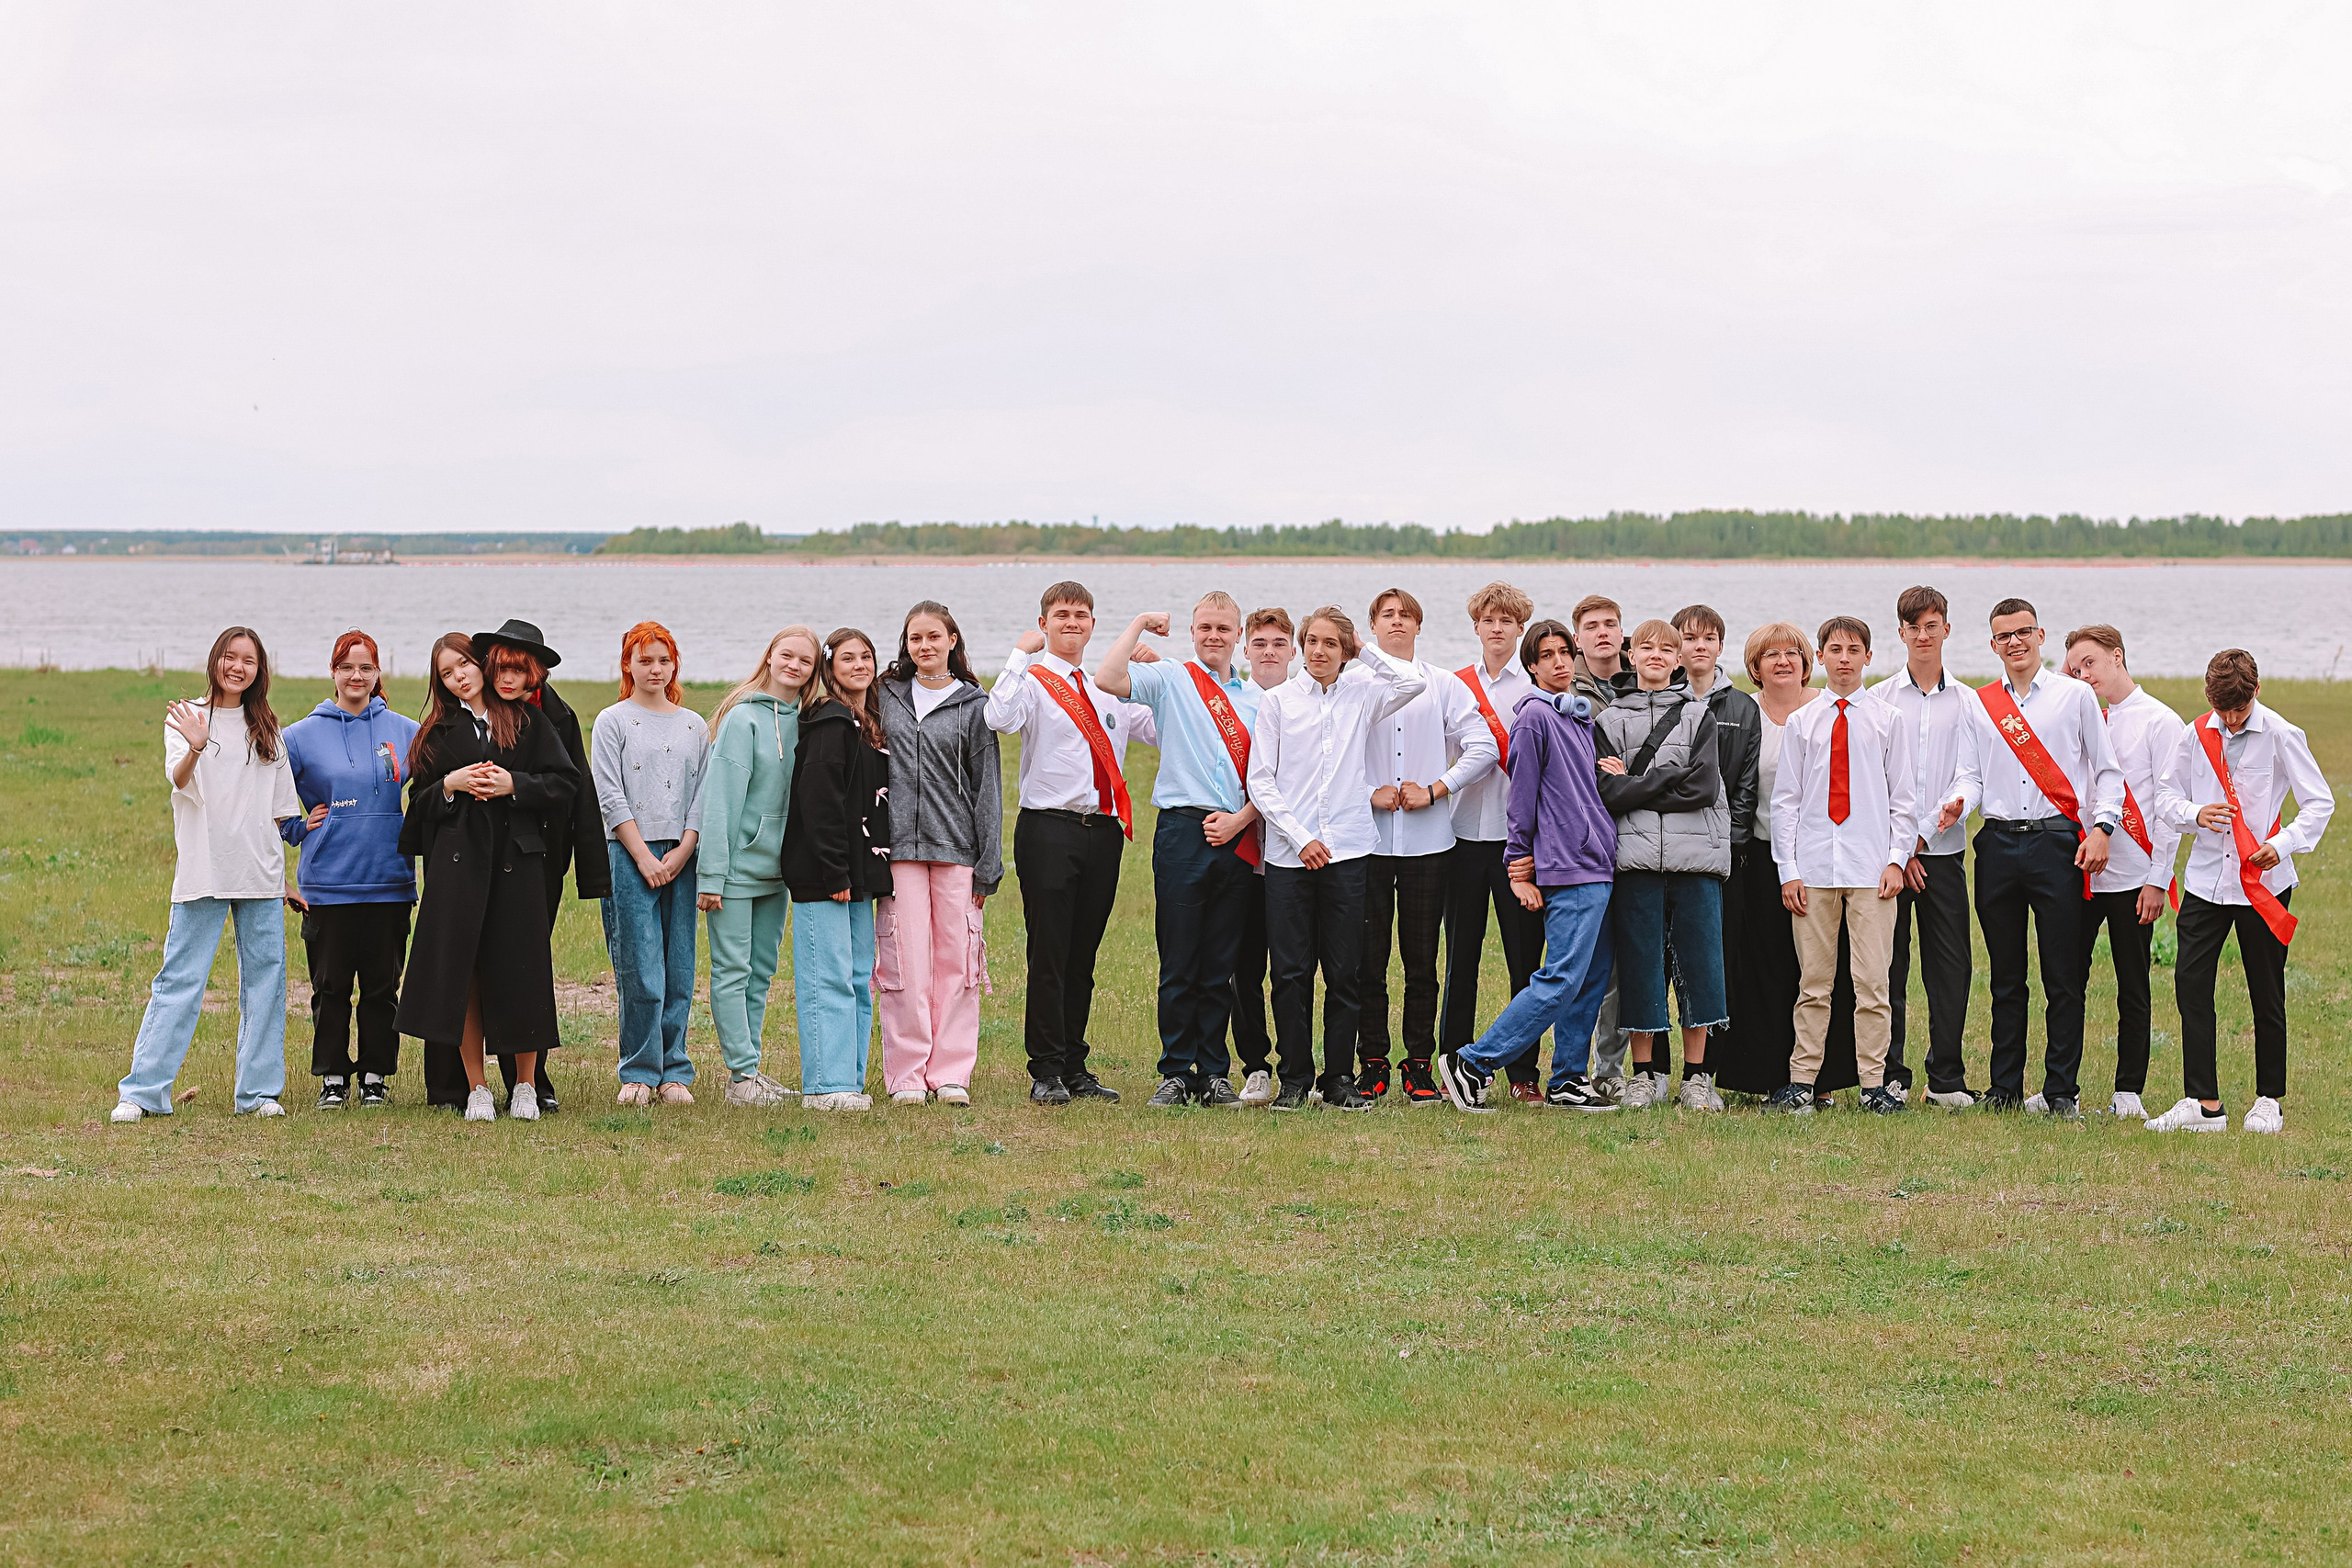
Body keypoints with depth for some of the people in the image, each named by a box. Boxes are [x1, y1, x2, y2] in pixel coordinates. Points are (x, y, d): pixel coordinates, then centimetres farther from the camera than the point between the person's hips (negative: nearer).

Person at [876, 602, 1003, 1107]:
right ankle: (906, 1074, 2)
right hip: (899, 845, 1)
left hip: (956, 845, 0)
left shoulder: (974, 705, 7)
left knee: (955, 959, -1)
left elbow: (986, 787, 6)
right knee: (905, 959, -3)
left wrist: (989, 866, 1)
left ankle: (951, 1074, 5)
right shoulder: (886, 696, 11)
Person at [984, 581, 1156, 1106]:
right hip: (1049, 830, -5)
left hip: (1103, 831, 5)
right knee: (1049, 954, -5)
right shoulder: (1033, 682, -1)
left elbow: (1164, 732, 21)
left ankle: (1074, 1067, 16)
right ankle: (1047, 1072, 0)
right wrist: (1022, 654, -17)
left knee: (1083, 958, 10)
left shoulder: (1112, 690, 17)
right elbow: (1000, 719, -22)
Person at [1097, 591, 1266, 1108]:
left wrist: (1241, 818, -2)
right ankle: (1177, 1073, 4)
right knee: (1178, 963, -2)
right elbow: (1108, 678, -12)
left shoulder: (1256, 697, 15)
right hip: (1183, 832, -3)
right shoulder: (1171, 679, 6)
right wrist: (1140, 625, -3)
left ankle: (1214, 1073, 11)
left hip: (1237, 837, 3)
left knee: (1220, 965, 6)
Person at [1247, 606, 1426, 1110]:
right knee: (1291, 973, 0)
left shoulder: (1361, 695, 10)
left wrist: (1365, 651, 2)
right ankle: (1295, 1080, 7)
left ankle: (1340, 1080, 8)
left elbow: (1415, 682, -5)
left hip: (1347, 851, 1)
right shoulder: (1277, 701, 5)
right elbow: (1260, 782, 2)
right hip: (1288, 855, -1)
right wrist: (1300, 837, -8)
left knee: (1346, 973, 2)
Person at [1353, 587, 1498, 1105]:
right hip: (1366, 838, 0)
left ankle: (1420, 1066, 7)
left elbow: (1484, 747, 3)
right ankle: (1372, 1065, 7)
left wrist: (1435, 790, -6)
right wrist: (1368, 794, -10)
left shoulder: (1445, 687, 8)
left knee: (1422, 959, 2)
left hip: (1428, 842, 0)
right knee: (1368, 956, 0)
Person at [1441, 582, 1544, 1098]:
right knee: (1461, 954, 4)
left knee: (1524, 956, -1)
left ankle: (1523, 1071, 5)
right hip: (1465, 832, 2)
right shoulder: (1455, 684, 11)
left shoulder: (1537, 686, 4)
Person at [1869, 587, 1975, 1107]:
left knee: (1951, 966, -1)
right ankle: (1889, 1075, 6)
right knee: (1888, 964, -1)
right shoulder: (1878, 699, 6)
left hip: (1943, 850, 1)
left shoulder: (1968, 702, 9)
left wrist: (1923, 834, -10)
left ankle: (1946, 1078, 7)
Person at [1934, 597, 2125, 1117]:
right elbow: (1970, 774, 10)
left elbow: (2107, 771, 7)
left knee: (2063, 976, -4)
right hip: (1998, 845, 2)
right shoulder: (1978, 704, 13)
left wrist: (2101, 828, -6)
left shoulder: (2075, 695, 7)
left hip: (2058, 842, -2)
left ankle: (2061, 1090, 0)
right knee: (2006, 977, 6)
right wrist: (1958, 803, -13)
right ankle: (2005, 1088, 11)